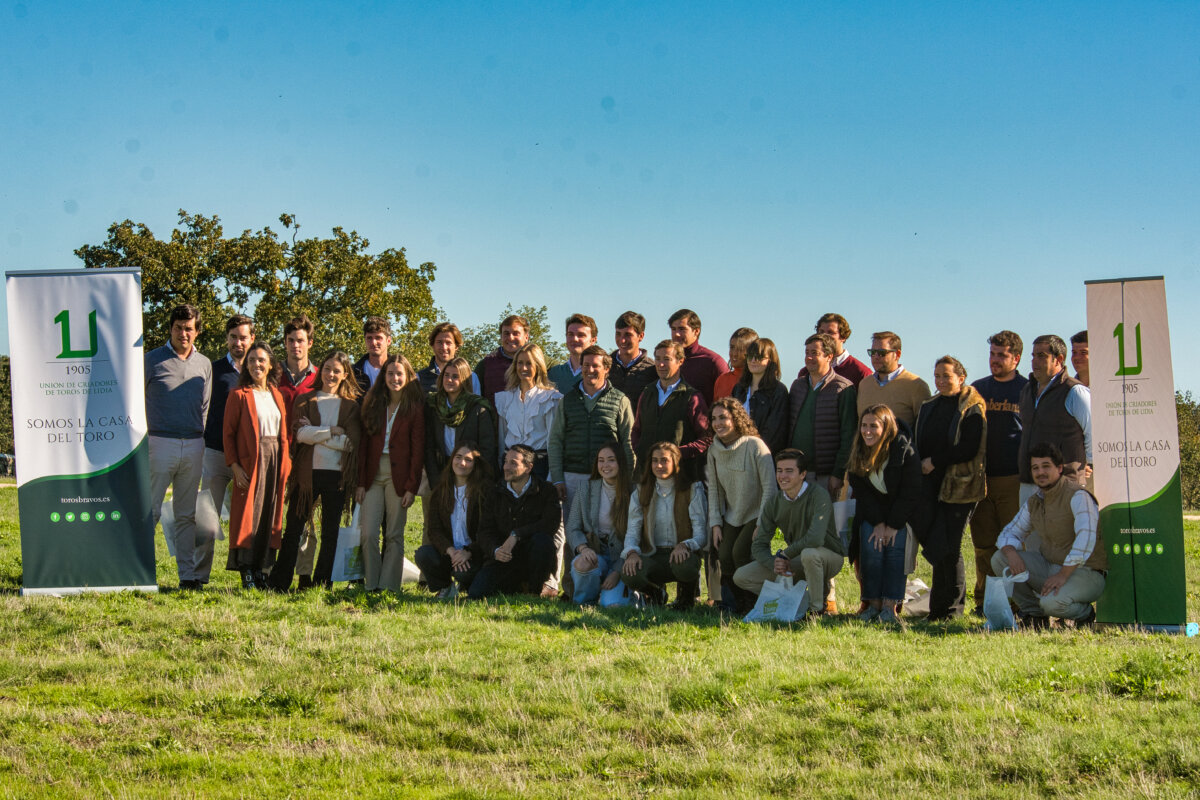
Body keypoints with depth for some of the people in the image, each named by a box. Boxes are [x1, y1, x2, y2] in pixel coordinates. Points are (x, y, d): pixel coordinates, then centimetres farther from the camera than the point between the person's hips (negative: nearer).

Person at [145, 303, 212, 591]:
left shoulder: (204, 364, 13)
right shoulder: (152, 360, 0)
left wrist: (199, 438, 14)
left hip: (193, 446, 4)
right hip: (160, 444, -4)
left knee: (187, 514, 7)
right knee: (150, 510, -6)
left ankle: (188, 574, 9)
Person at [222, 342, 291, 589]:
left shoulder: (277, 395, 13)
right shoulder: (239, 395, -2)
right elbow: (229, 433, -5)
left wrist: (286, 464, 6)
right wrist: (235, 466, -13)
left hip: (275, 461, 5)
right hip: (250, 461, -5)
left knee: (269, 515, 5)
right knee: (249, 514, -5)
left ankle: (260, 568, 11)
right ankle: (246, 571, -2)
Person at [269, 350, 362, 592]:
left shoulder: (350, 405, 8)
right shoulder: (305, 401, 10)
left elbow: (352, 442, -5)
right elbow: (299, 433, -5)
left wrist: (315, 434, -8)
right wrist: (333, 431, -10)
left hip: (337, 474, 0)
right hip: (307, 472, 0)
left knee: (330, 533, 5)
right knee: (294, 529, 0)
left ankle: (322, 583, 12)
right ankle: (278, 583, 5)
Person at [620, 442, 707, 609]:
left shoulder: (693, 491, 1)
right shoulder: (641, 493, 10)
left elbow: (701, 535, -6)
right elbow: (632, 531, 4)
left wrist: (684, 546, -28)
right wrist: (632, 552, -19)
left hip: (681, 554, -2)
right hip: (652, 556, 2)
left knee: (684, 565, -40)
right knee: (629, 574, -32)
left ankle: (687, 596, 0)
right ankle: (657, 593, 7)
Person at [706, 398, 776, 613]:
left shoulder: (754, 445, -17)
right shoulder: (714, 450, 2)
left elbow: (770, 486, -17)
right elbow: (713, 488, 7)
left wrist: (762, 524, -18)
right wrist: (715, 524, 0)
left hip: (756, 515, -5)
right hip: (731, 517, 5)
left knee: (740, 552, -23)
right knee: (724, 555, -14)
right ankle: (733, 604, 7)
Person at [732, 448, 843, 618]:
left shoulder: (818, 494, -22)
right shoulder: (774, 502, -5)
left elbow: (815, 539, -35)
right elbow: (758, 546, -4)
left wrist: (784, 554, -21)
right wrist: (775, 564, -25)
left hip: (830, 556, -6)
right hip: (797, 560, 6)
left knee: (809, 553, -43)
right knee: (741, 577, -6)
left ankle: (817, 608, -19)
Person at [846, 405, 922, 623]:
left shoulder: (905, 450, -19)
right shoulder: (858, 454, -6)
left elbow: (910, 493, -16)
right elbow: (861, 493, -4)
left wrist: (893, 525, -18)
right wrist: (878, 523, -15)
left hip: (902, 513, -3)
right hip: (872, 513, 3)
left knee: (895, 546, -23)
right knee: (870, 547, -18)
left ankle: (890, 605, -22)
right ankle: (873, 603, -13)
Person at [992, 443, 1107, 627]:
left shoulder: (1077, 496, -16)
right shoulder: (1034, 502, 8)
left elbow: (1086, 538, -28)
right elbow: (1009, 534, 13)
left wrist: (1063, 575, -32)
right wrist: (1010, 552, -12)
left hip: (1086, 572, -7)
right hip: (1050, 567, 7)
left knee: (1052, 602, -35)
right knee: (999, 559, -8)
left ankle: (1085, 612, 0)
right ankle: (1034, 614, 3)